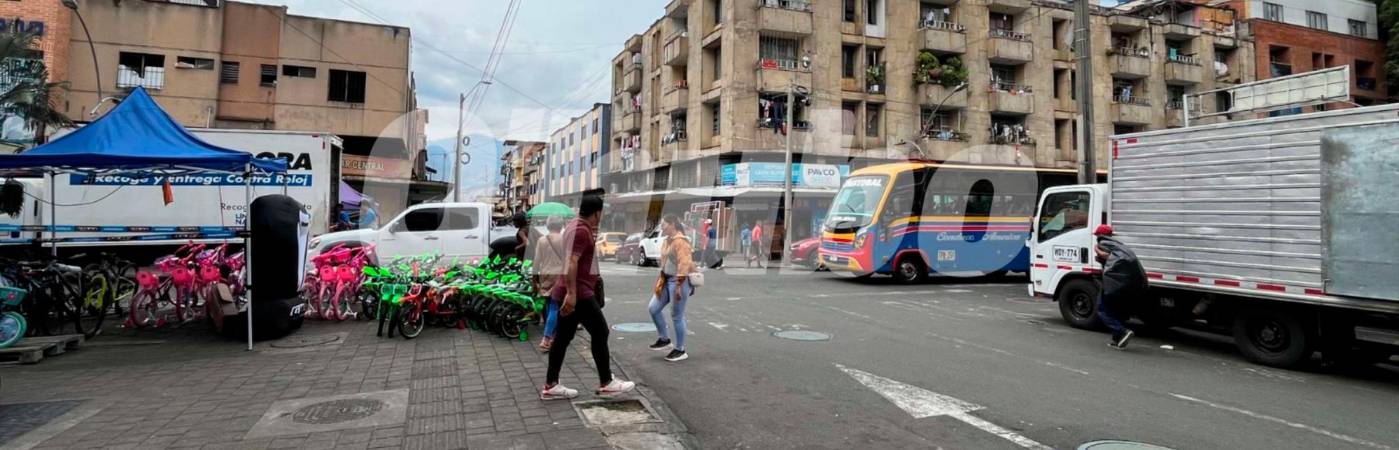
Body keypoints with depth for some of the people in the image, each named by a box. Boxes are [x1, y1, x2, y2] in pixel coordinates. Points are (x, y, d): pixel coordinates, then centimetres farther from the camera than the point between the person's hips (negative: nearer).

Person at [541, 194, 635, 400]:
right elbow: (571, 262, -26)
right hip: (579, 293, -10)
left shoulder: (575, 225, 15)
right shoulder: (582, 230, -17)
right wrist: (571, 293, -30)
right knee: (600, 332, -1)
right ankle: (606, 384, 7)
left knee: (563, 337, 10)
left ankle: (550, 386, 12)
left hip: (572, 292, 10)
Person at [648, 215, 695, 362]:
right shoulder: (667, 240, 13)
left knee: (677, 316, -1)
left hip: (678, 281, -10)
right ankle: (665, 339, 25)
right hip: (666, 280, 10)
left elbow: (684, 264, -23)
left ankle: (680, 350, 11)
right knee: (653, 308, 9)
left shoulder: (680, 241, -17)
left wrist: (679, 286, -25)